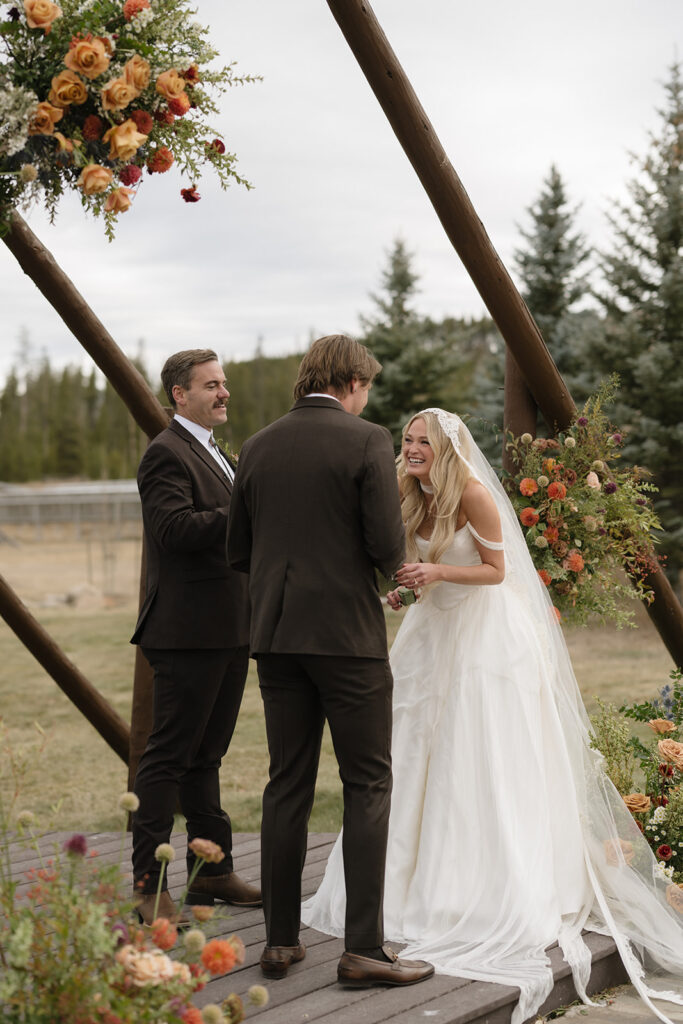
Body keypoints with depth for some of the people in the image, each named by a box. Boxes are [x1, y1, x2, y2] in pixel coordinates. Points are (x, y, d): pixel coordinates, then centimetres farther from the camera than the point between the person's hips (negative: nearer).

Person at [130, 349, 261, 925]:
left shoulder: (218, 455, 21)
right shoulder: (167, 453, -10)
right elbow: (174, 528, -24)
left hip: (227, 631, 10)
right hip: (189, 630, -10)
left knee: (205, 755, 16)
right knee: (170, 756, -5)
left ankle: (212, 871, 24)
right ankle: (148, 883, 0)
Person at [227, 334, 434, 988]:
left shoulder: (258, 447, 8)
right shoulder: (367, 442, -7)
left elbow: (237, 552, 11)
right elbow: (388, 547, -13)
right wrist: (387, 565, 10)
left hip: (275, 636, 5)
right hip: (348, 634, -5)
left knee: (287, 786, 10)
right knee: (367, 786, 1)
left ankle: (280, 940, 14)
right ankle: (363, 948, 0)